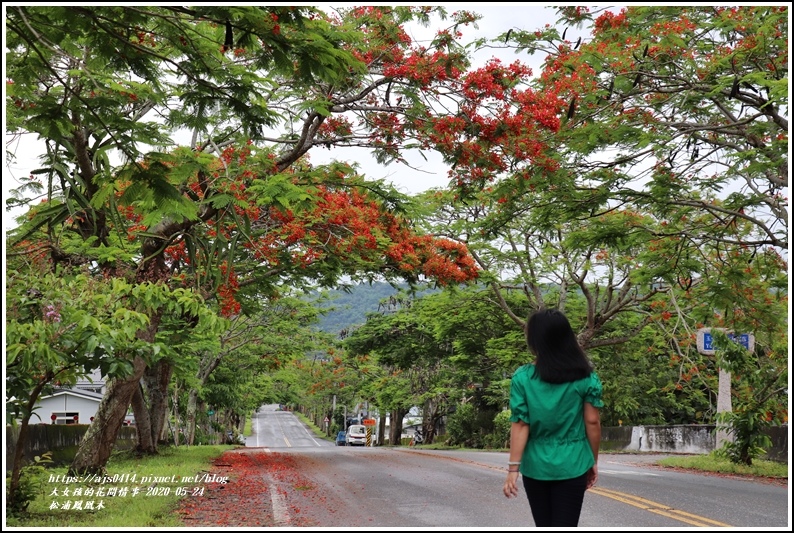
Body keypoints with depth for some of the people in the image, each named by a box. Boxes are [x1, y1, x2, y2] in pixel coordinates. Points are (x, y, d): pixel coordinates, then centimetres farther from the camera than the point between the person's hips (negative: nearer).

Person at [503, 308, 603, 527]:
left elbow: (520, 425, -9)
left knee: (545, 529, 16)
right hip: (572, 466, 0)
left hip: (536, 467, 1)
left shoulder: (523, 378, -6)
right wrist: (594, 461, 9)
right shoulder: (586, 377, -3)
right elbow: (592, 422, -2)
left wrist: (513, 468, -6)